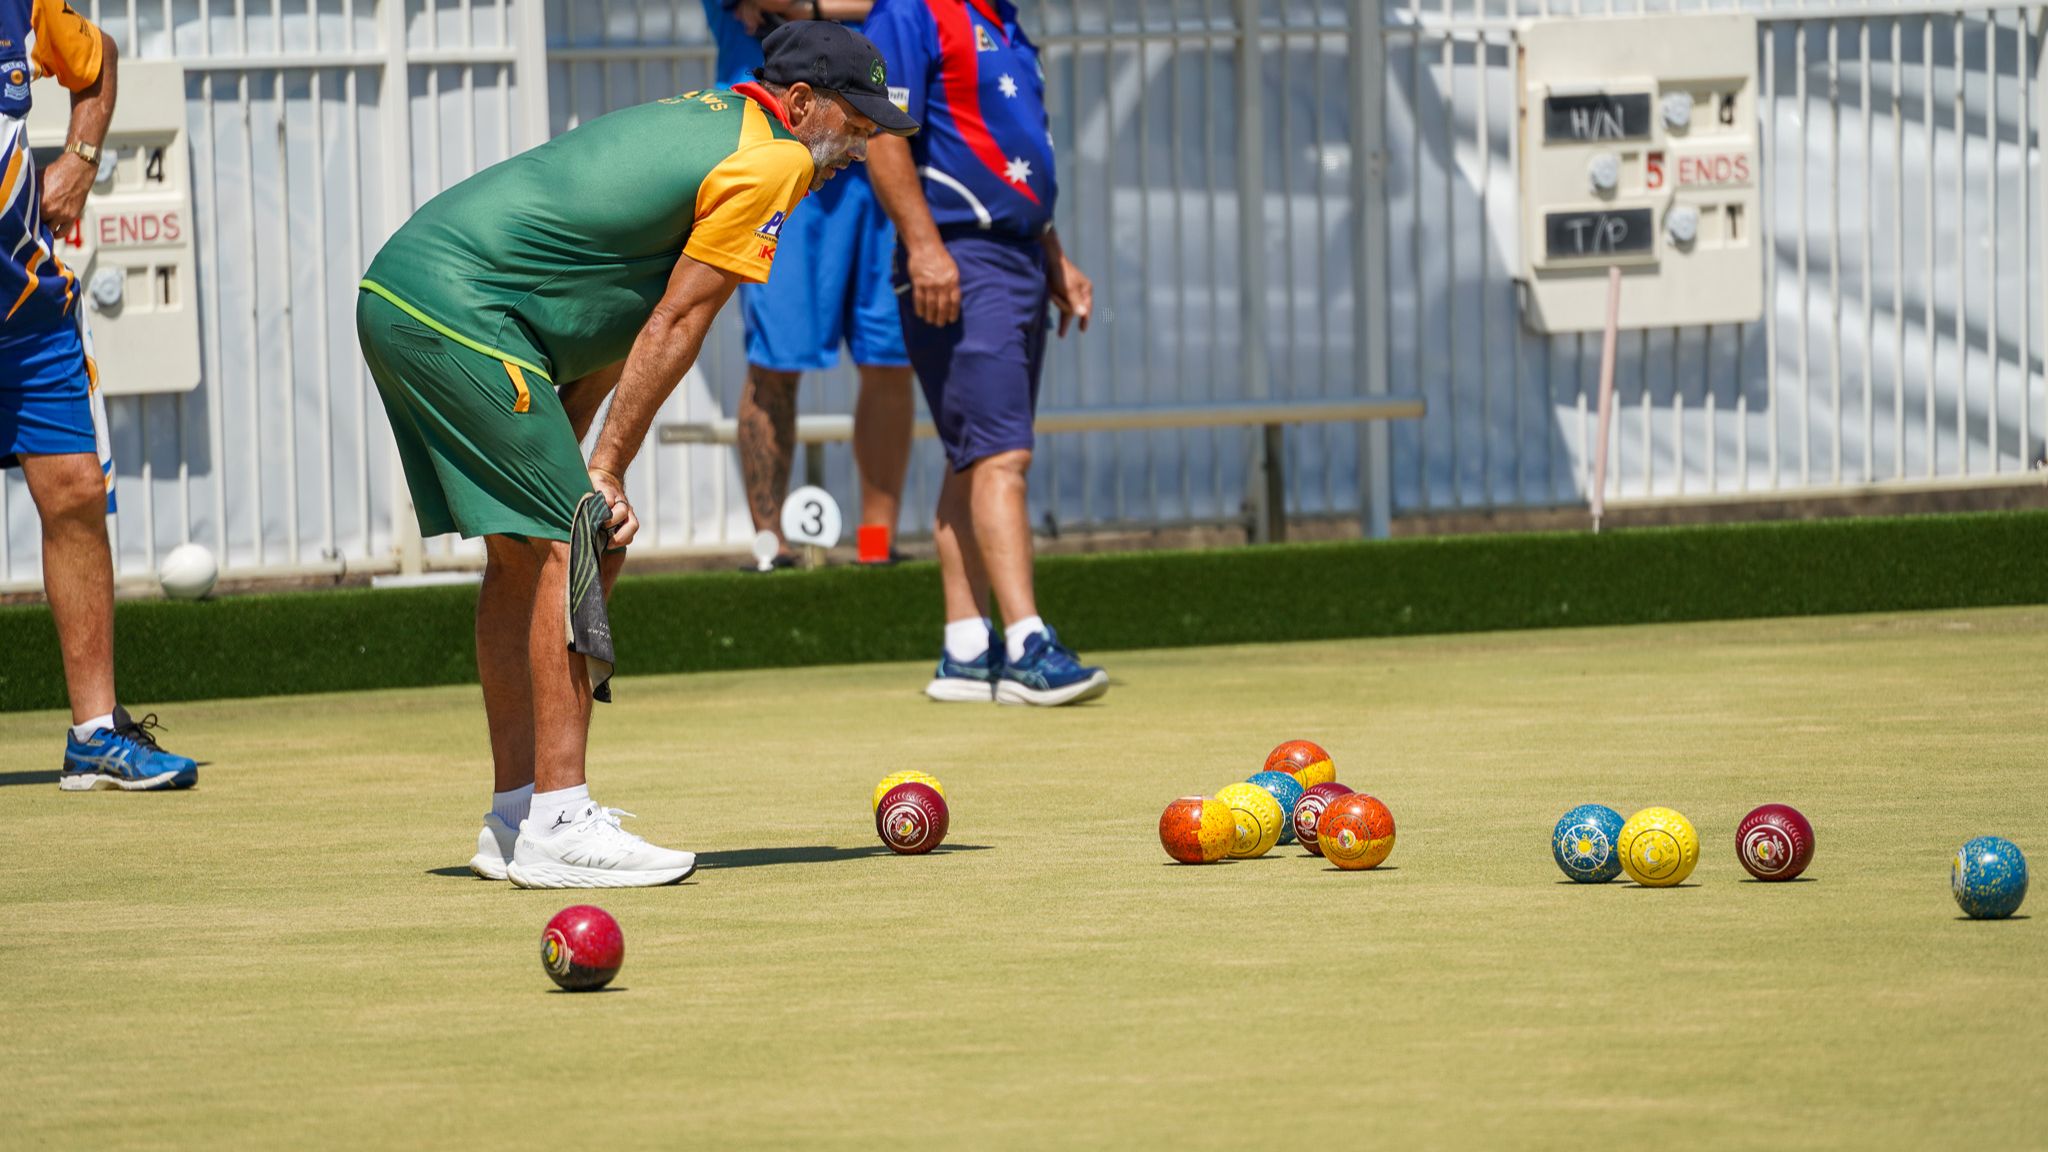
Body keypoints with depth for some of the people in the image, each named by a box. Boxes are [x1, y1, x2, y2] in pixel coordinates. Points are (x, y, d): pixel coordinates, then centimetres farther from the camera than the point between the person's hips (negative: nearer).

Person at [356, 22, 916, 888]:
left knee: (525, 554, 16)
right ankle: (557, 825, -13)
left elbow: (622, 309, 19)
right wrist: (602, 471, -6)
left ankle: (517, 819, 19)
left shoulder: (701, 122, 23)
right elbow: (675, 325, -8)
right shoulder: (771, 162, -7)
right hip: (460, 311, -10)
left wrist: (561, 465, 13)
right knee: (563, 547, -10)